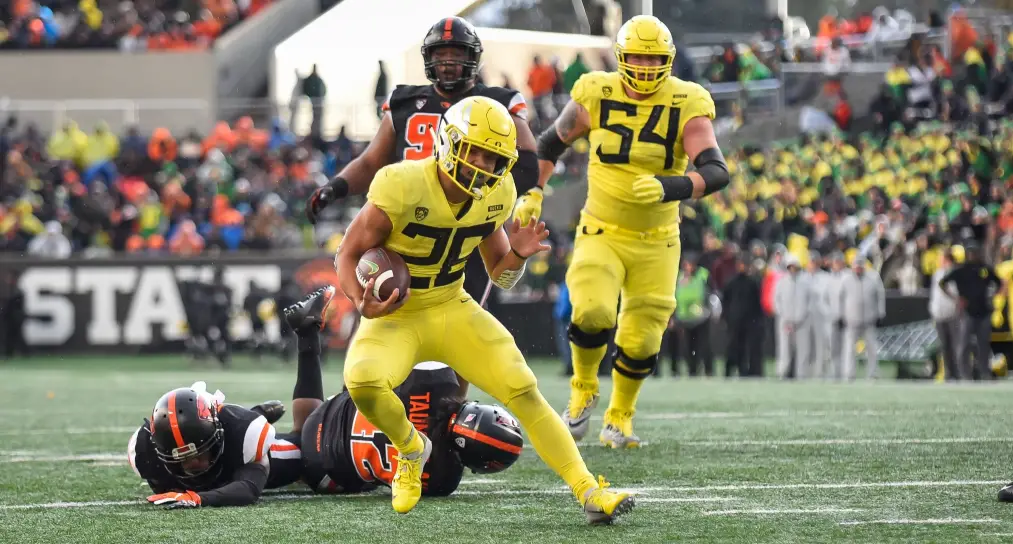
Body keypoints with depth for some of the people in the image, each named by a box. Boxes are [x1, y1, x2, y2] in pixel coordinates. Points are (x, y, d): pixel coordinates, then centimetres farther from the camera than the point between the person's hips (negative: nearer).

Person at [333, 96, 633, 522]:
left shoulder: (495, 196, -5)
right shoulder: (402, 187, -23)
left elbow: (501, 276, 8)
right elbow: (348, 255, -12)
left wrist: (518, 253, -15)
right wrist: (363, 305, -31)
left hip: (452, 309, 4)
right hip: (394, 314, -4)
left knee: (524, 391, -11)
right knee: (362, 382, -33)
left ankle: (590, 494, -7)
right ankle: (411, 448, -1)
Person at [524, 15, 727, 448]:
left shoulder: (687, 106, -12)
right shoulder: (595, 96, -8)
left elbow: (716, 171, -24)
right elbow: (552, 141, 11)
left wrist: (668, 189, -41)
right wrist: (533, 193, 1)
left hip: (656, 243, 1)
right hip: (601, 234, -1)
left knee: (641, 342, 3)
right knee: (593, 314, -24)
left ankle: (619, 418, 30)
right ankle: (583, 389, 7)